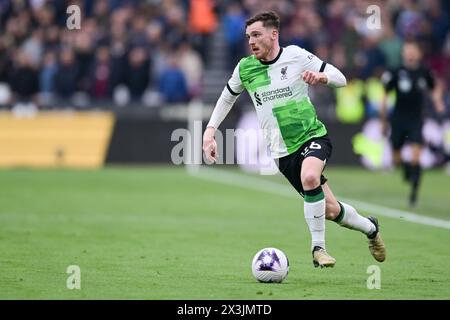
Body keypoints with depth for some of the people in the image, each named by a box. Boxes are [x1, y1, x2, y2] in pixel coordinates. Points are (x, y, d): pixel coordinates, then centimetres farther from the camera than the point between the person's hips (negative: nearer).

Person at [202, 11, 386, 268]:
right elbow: (227, 98, 18)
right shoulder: (245, 68, 1)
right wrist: (210, 132, 7)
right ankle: (369, 227, 32)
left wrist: (321, 77, -25)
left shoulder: (296, 56, -6)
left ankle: (318, 248, -21)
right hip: (283, 151, 3)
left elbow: (341, 79, -3)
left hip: (313, 135, -3)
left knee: (309, 177, -36)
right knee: (330, 210, 1)